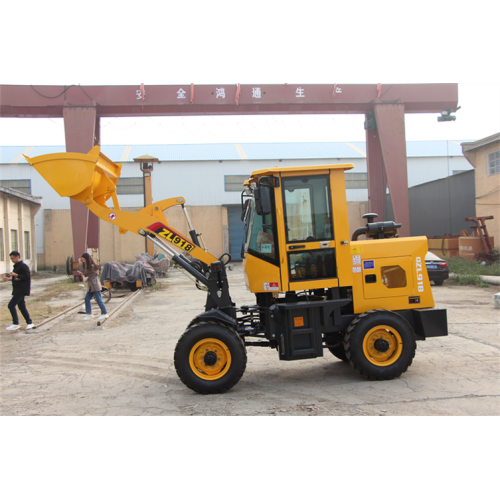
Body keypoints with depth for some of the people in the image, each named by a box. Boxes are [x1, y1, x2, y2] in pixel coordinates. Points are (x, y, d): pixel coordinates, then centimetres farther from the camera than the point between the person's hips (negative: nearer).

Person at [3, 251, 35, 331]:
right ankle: (29, 323, 18)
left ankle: (15, 324, -7)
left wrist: (15, 275, -21)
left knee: (11, 305, -14)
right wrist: (8, 279, 12)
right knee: (21, 306, 11)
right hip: (17, 290, 10)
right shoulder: (16, 266, 18)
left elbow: (26, 276, -20)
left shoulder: (23, 266, -13)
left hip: (22, 290, -10)